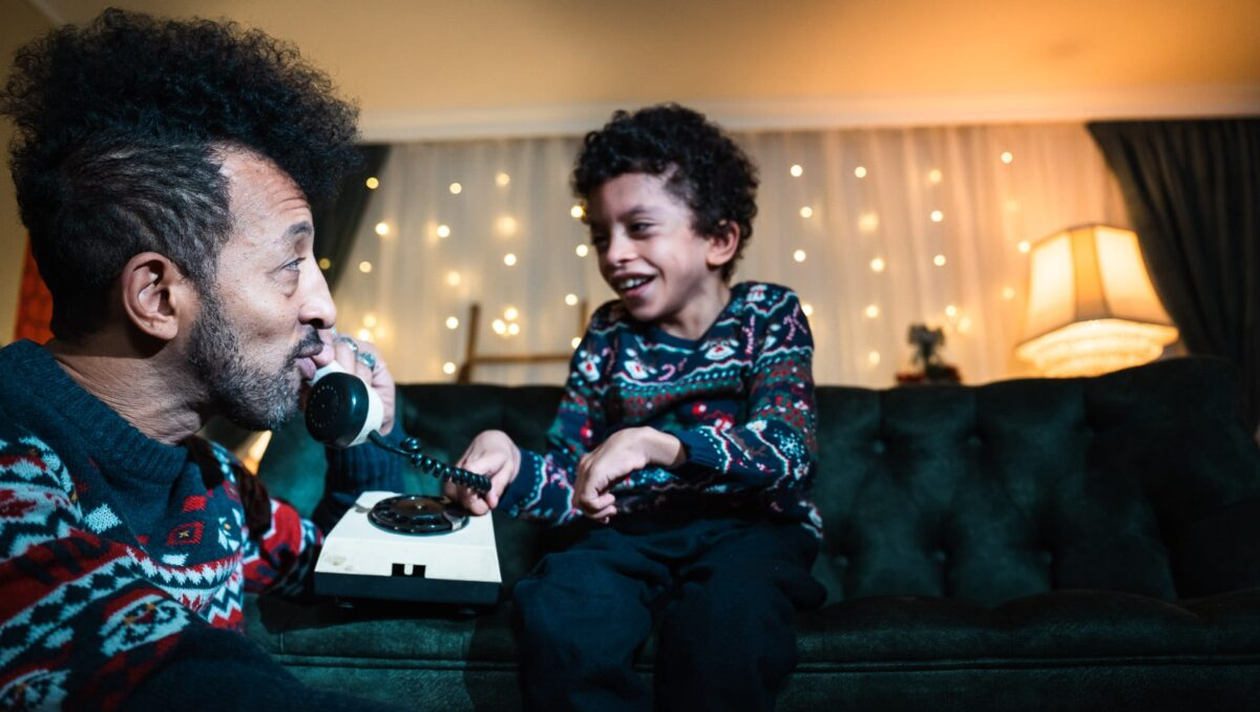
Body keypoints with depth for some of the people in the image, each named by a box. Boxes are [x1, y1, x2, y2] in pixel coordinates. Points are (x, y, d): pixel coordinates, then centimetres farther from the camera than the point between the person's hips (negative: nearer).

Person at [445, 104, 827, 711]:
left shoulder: (769, 316, -1)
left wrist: (656, 443, -32)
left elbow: (787, 447, -17)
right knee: (554, 613, -28)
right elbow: (572, 480, 4)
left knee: (723, 617, -35)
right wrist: (512, 465, -19)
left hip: (749, 528, -2)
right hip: (629, 532, 3)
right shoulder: (609, 336, 7)